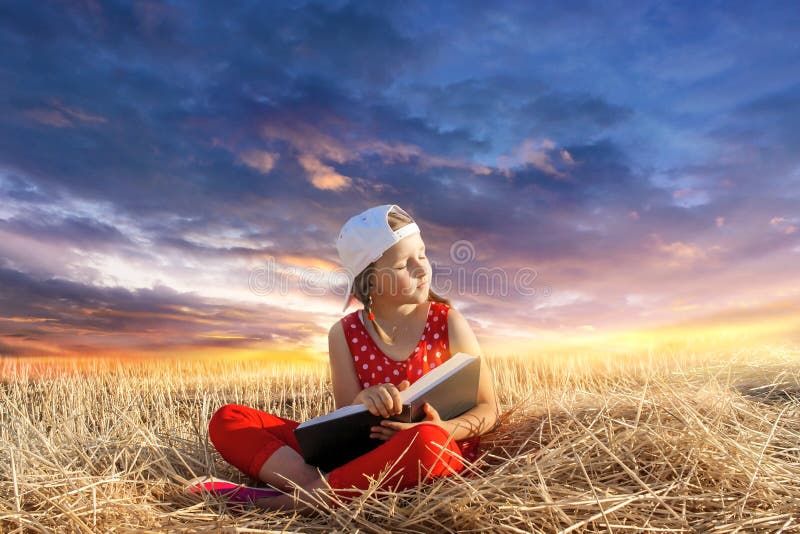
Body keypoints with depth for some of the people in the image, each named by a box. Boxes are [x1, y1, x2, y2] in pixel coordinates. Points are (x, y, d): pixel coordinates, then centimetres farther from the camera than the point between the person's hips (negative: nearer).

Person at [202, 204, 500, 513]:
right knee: (227, 420, -7)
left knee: (425, 439, -42)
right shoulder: (345, 334, 1)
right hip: (363, 451, 3)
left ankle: (298, 500, -23)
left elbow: (488, 409, -1)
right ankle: (317, 485, -30)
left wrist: (443, 428, -23)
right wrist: (361, 404, -26)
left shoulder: (448, 322, -3)